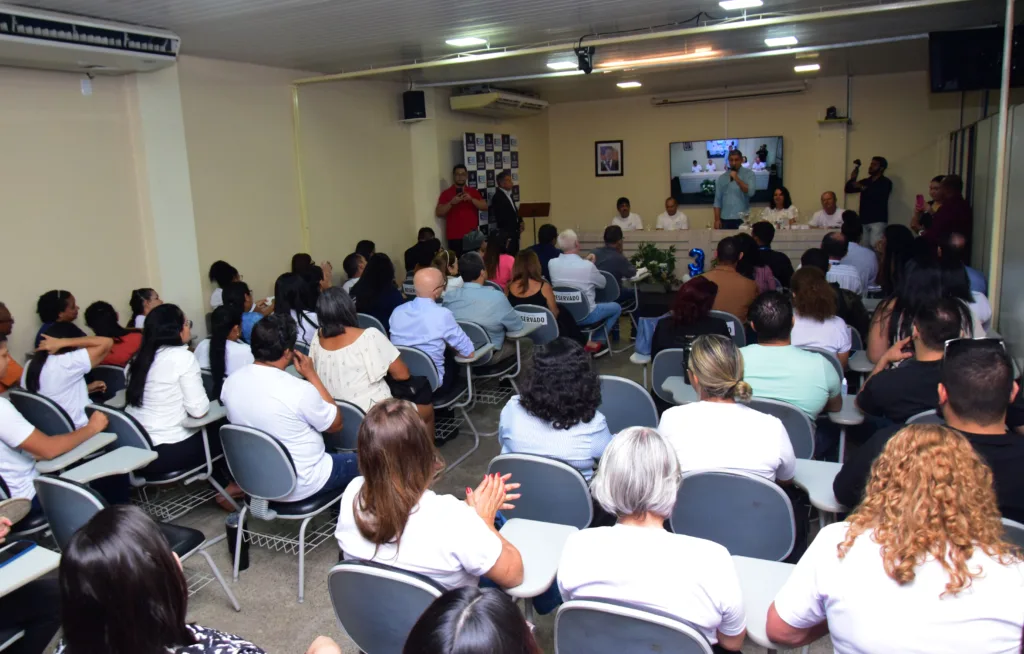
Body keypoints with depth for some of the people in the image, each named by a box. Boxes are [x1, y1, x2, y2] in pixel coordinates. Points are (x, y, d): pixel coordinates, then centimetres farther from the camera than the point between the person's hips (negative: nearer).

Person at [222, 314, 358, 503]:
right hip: (299, 485, -7)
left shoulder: (231, 381, -9)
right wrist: (312, 376, -9)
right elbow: (336, 424, -10)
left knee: (326, 449, 29)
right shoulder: (299, 390, -27)